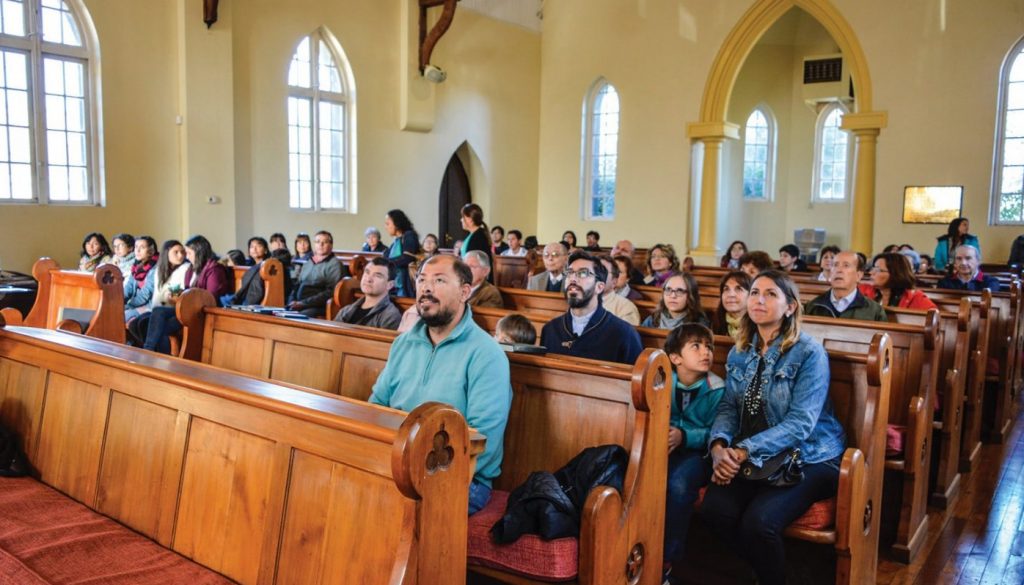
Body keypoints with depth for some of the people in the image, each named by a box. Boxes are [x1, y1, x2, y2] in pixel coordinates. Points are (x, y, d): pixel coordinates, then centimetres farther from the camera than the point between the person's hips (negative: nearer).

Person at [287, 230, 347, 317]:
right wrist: (292, 302, 5)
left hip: (317, 307, -6)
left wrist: (304, 303, -15)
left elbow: (330, 292, -10)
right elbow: (297, 285, 26)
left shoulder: (335, 264, -1)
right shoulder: (308, 263, 23)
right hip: (298, 305, 6)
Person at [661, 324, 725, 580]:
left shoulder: (717, 389, -7)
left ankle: (667, 558, -13)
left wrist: (684, 436, -29)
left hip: (698, 452, -2)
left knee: (678, 484, -33)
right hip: (665, 448, 3)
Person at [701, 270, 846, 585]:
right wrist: (719, 446, -16)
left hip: (807, 456, -5)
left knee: (758, 522, -29)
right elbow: (728, 406, 6)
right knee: (714, 509, -21)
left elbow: (800, 423, -19)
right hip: (753, 458, 5)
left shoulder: (809, 352, -12)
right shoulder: (740, 352, 8)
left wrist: (744, 451, -28)